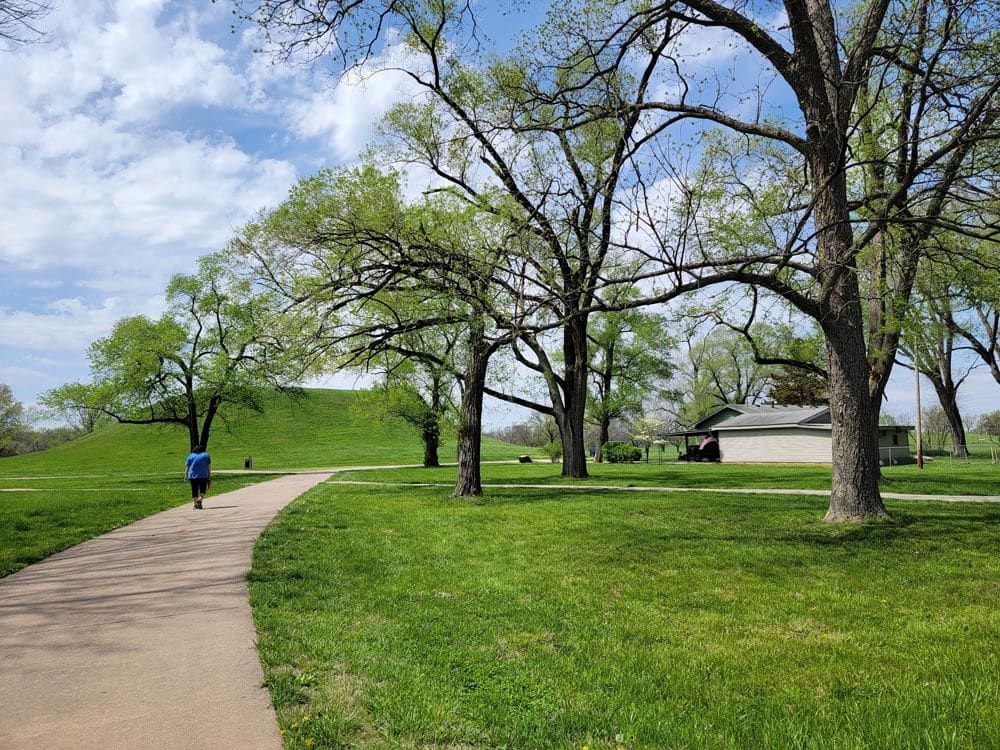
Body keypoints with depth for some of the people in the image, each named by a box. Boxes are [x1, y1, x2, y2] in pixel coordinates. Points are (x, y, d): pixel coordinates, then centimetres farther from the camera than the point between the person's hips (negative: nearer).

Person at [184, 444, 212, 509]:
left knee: (194, 490, 8)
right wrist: (210, 476, 9)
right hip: (203, 475, -1)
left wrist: (185, 476, 8)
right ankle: (200, 500, -14)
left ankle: (195, 504, 7)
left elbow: (186, 467, 6)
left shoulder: (190, 456, 13)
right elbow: (209, 466, 6)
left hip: (192, 476, 2)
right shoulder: (206, 455, 9)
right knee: (203, 489, 8)